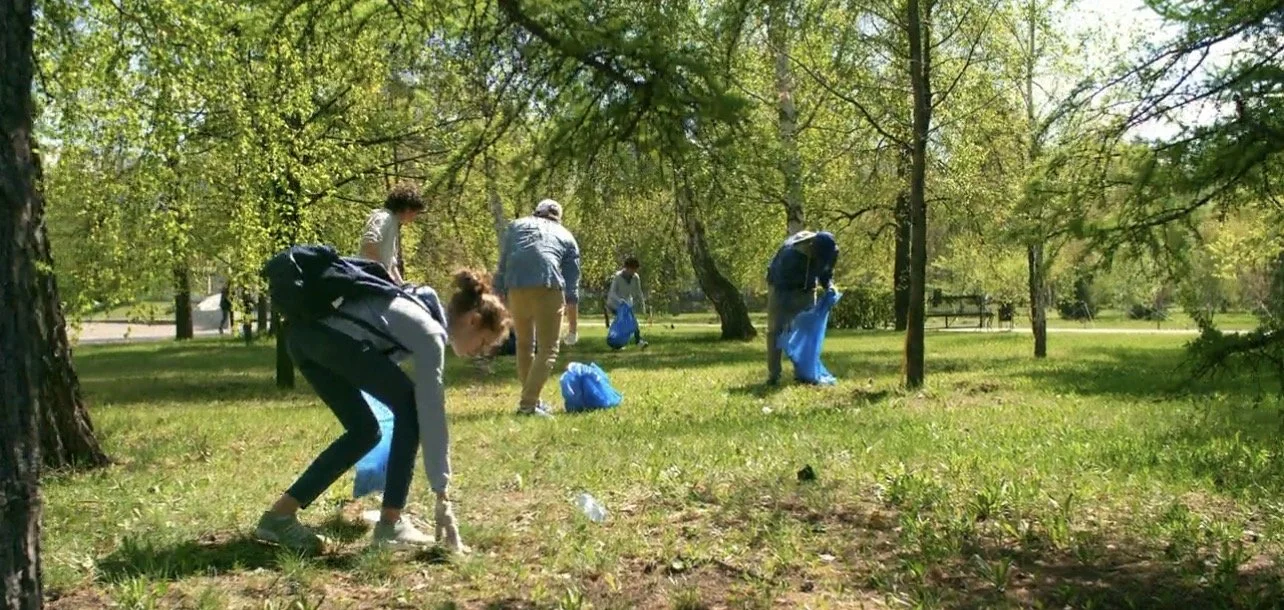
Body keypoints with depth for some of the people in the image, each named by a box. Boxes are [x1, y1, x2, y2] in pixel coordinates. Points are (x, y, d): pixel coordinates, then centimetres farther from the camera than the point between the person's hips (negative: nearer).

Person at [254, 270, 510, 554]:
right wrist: (442, 496, -7)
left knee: (364, 431, 15)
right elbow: (432, 415, -8)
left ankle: (280, 514, 15)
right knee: (410, 407, 3)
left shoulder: (422, 307, 22)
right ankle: (390, 522, 4)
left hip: (303, 333, 10)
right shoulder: (430, 332, -3)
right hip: (331, 335, -9)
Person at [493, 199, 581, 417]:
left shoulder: (516, 226, 27)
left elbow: (502, 265, 17)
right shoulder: (566, 236, 24)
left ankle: (531, 399, 25)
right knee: (548, 348, 4)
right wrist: (573, 325, 26)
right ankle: (528, 404, -7)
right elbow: (572, 286, 22)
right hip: (548, 286, -2)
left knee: (524, 344, 20)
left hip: (515, 287, 2)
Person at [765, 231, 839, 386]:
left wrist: (830, 287, -23)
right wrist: (790, 317, -34)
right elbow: (782, 286, -31)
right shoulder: (790, 254, -37)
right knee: (776, 330, -10)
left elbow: (826, 273, 0)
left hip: (806, 290, 5)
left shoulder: (830, 251, -21)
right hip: (781, 288, -5)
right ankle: (773, 375, -8)